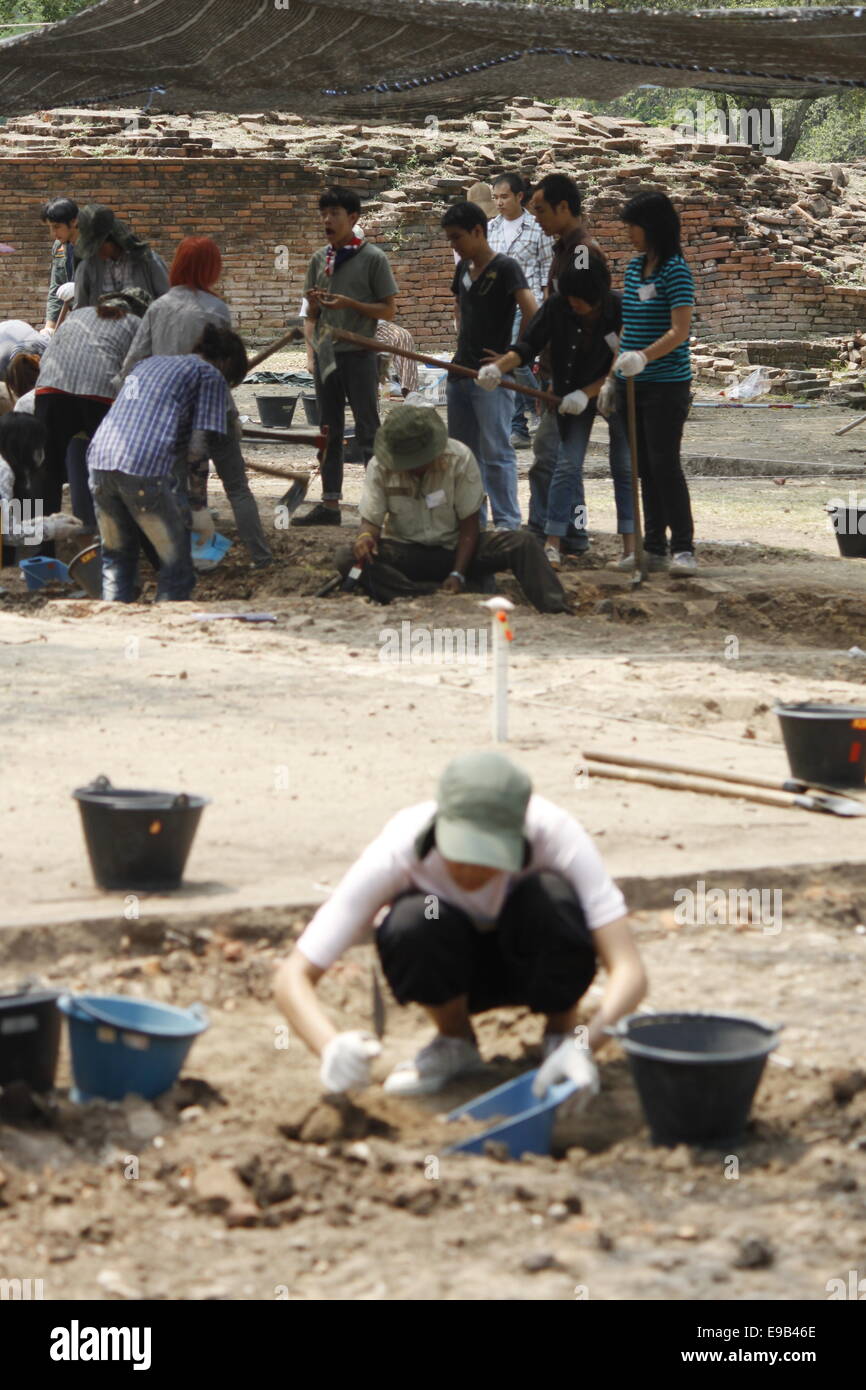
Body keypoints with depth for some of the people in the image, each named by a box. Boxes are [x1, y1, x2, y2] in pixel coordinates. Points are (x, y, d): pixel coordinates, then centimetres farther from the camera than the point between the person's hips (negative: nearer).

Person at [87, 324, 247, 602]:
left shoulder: (148, 364, 31)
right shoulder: (211, 376, 10)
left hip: (100, 460, 6)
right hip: (147, 470, -6)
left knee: (117, 556, 22)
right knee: (176, 561, 6)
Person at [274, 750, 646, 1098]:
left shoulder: (554, 833, -33)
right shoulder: (398, 851, -32)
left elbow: (629, 969, -36)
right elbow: (293, 976, -33)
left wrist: (583, 1047, -54)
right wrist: (332, 1048, -53)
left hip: (533, 959, 0)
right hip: (453, 965, 1)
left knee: (553, 899, -35)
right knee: (413, 923, -34)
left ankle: (562, 1034, -6)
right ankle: (455, 1044, -5)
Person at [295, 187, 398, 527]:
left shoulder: (373, 258, -5)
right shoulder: (319, 259, 11)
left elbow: (388, 310, -6)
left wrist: (350, 304, -18)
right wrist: (314, 304, -7)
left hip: (358, 354, -6)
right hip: (326, 354, 6)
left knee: (367, 430, -3)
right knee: (330, 432, 11)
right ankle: (330, 503, 16)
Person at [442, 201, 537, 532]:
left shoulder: (505, 268, -11)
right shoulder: (464, 268, 12)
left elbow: (532, 312, -22)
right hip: (461, 369, 9)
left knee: (496, 452, -8)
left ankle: (507, 523, -6)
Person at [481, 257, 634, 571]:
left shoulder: (621, 311, -21)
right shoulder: (557, 307, -16)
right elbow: (529, 345, -13)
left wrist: (586, 394, -25)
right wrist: (498, 367, -31)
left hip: (615, 392, -1)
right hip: (574, 395, 1)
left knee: (624, 466, -3)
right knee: (568, 464, -8)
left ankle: (630, 546, 1)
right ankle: (552, 546, -9)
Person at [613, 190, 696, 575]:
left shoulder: (675, 271, -13)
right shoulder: (634, 267, 11)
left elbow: (680, 331, -20)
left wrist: (643, 357, -33)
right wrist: (615, 371, 20)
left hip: (667, 385, -8)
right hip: (632, 385, 8)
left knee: (664, 463, -10)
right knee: (644, 467, 9)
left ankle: (683, 548, -6)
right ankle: (654, 547, 14)